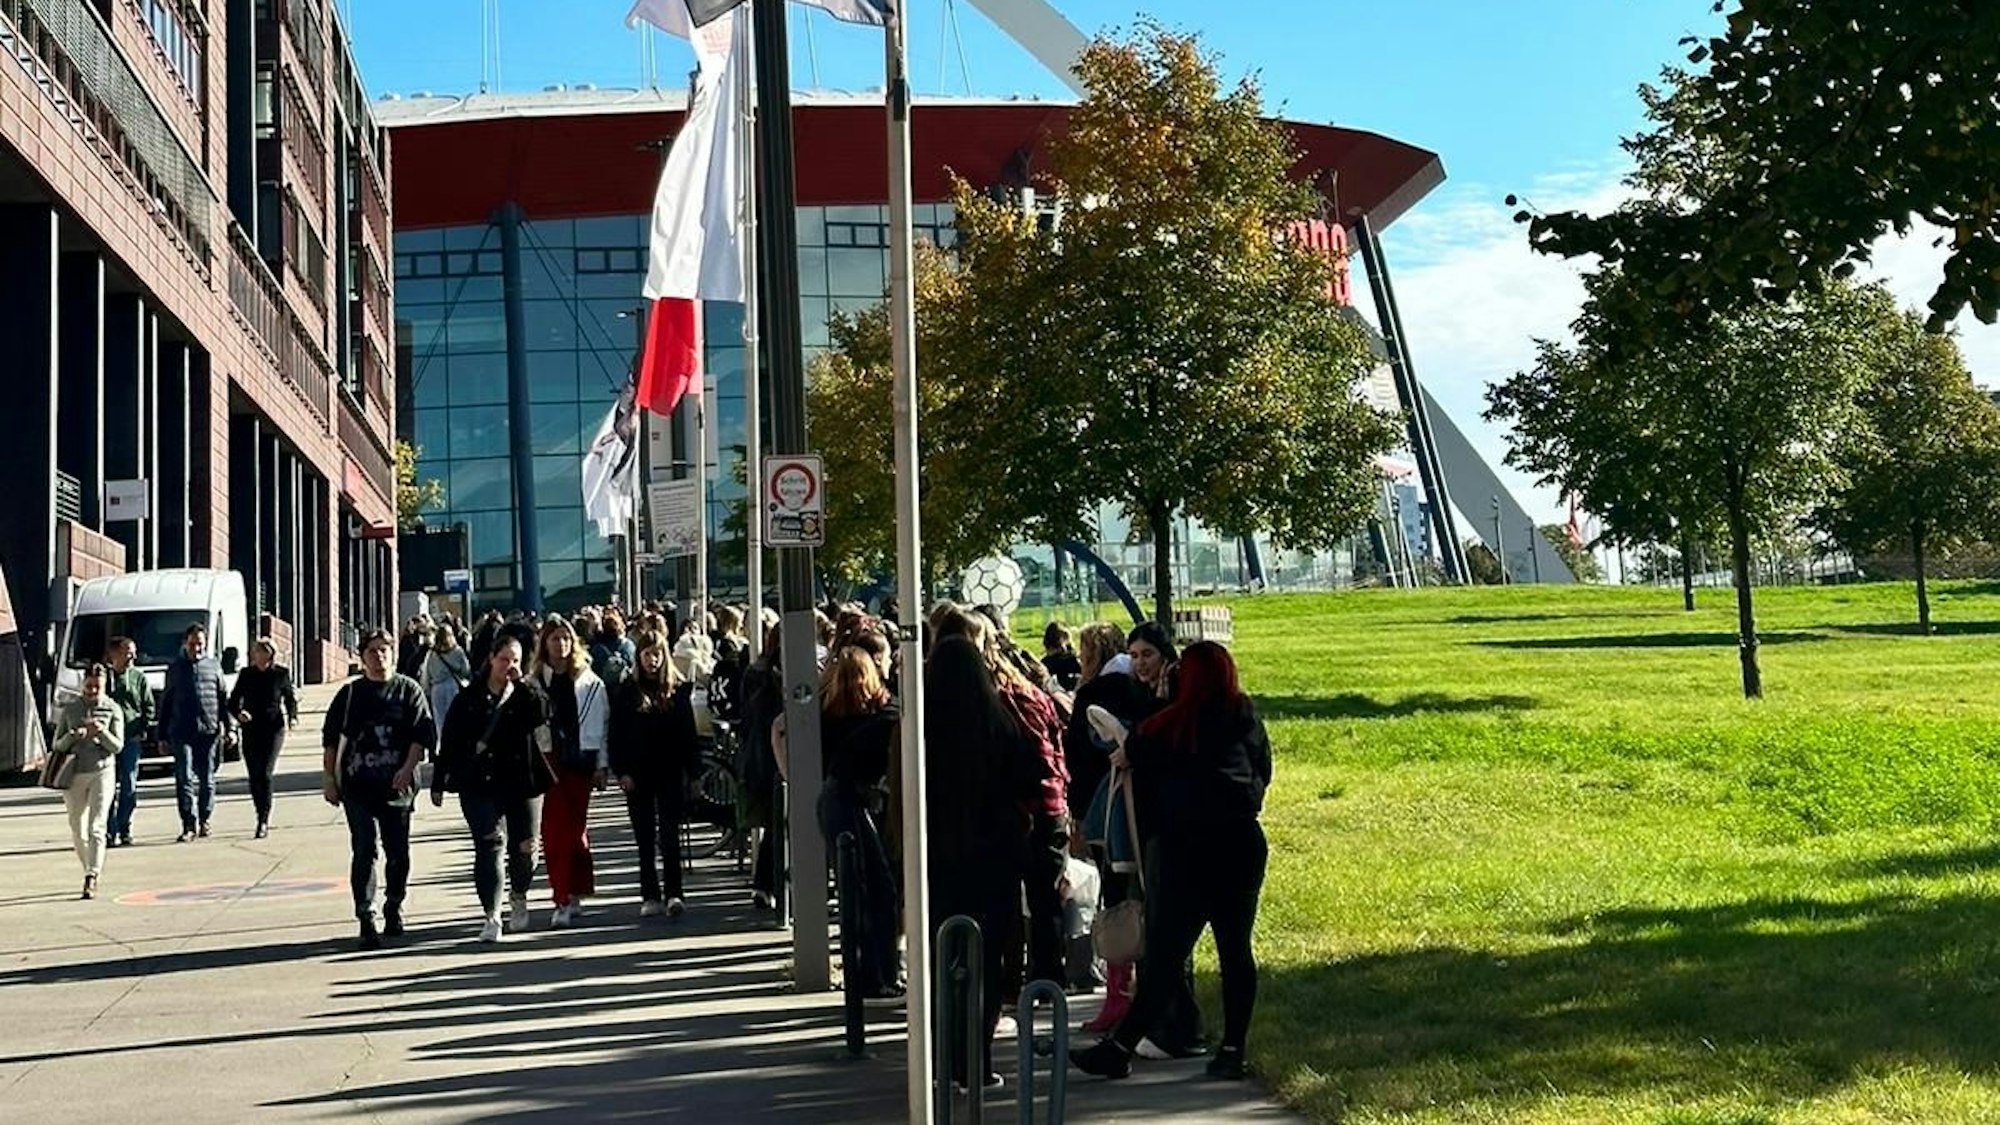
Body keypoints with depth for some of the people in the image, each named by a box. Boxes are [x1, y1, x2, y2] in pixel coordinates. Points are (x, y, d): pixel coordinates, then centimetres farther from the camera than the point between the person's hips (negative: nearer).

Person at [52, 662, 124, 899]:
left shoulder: (112, 709, 0)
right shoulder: (70, 709, 5)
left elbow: (117, 746, -4)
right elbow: (58, 745, 6)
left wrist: (102, 732, -22)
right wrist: (73, 735, -15)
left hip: (101, 773, -3)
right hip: (74, 775, 3)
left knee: (96, 828, -13)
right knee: (78, 830, 10)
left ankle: (91, 879, -18)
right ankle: (92, 870, 29)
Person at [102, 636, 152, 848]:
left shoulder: (139, 677, 8)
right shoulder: (104, 675, 5)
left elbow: (149, 707, 11)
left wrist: (143, 729, -2)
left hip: (132, 738, 1)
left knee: (129, 788, 2)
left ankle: (124, 830, 13)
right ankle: (110, 832, -1)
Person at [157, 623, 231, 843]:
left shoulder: (213, 666, 11)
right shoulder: (175, 668, 10)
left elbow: (223, 699, 12)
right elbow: (165, 702, 13)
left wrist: (227, 727, 3)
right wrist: (162, 734, 9)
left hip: (209, 731, 1)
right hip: (181, 732, -1)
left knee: (207, 779, 7)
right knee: (185, 778, -8)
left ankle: (203, 820, 22)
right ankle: (189, 825, -10)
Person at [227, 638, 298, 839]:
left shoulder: (281, 673, 1)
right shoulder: (246, 674, 5)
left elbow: (290, 698, 13)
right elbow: (233, 701, 8)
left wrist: (292, 717, -3)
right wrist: (238, 713, -13)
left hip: (273, 729, -3)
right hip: (251, 730, 3)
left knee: (264, 774, -14)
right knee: (254, 777, 5)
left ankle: (264, 821, -12)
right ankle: (263, 819, 20)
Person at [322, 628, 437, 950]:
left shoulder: (408, 691, 5)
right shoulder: (350, 694, 8)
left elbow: (423, 733, -2)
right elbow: (331, 739, 12)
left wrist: (407, 769, -15)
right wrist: (330, 778, 7)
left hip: (397, 785, 0)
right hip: (357, 786, 0)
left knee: (398, 853, 8)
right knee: (364, 851, -8)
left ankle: (394, 910, 26)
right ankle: (366, 918, -9)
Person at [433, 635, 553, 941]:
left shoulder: (526, 693, 7)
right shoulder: (469, 697, 6)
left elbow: (542, 714, -15)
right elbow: (449, 741, 8)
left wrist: (521, 682, -14)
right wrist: (438, 782, 6)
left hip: (521, 781, 1)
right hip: (479, 783, -1)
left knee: (524, 845, 3)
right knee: (490, 845, -11)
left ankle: (518, 897, 32)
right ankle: (491, 916, -8)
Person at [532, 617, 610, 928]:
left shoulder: (590, 683, 3)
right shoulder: (534, 683, 3)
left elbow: (600, 725, 4)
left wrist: (602, 765, 1)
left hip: (579, 761, 0)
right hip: (548, 762, 0)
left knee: (575, 829, 6)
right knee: (554, 832, -6)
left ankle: (572, 896, 16)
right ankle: (566, 898, -4)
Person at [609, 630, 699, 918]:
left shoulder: (678, 689, 5)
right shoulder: (626, 692, 2)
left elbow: (688, 731, 5)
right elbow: (616, 734, 1)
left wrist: (687, 768, -1)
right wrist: (621, 771, -7)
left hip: (670, 772, 0)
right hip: (638, 774, 0)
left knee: (670, 835, -3)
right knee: (645, 838, 5)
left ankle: (674, 892, -5)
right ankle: (650, 896, 10)